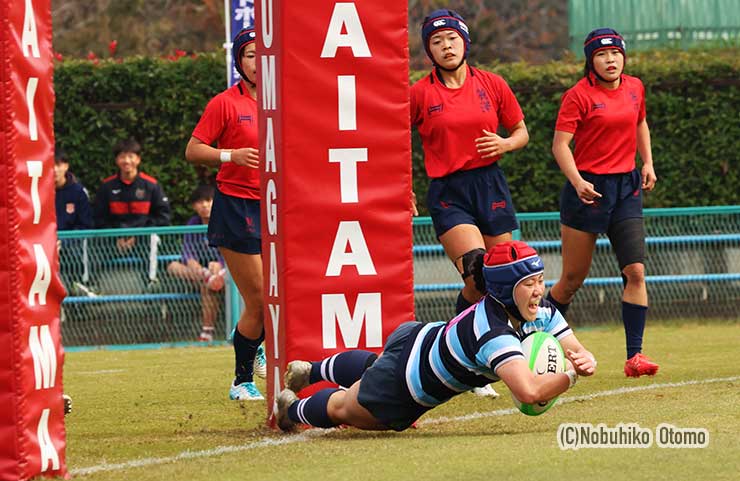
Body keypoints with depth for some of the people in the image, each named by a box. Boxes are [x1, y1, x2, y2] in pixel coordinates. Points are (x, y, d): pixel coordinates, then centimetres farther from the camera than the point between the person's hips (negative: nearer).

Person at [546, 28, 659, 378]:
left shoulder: (634, 88, 8)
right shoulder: (579, 95, -9)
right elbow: (560, 144, -14)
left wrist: (647, 163, 14)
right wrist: (577, 182, -27)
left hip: (626, 187, 4)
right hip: (588, 188, -4)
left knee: (635, 272, -9)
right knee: (573, 279, 3)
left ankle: (634, 355, -7)